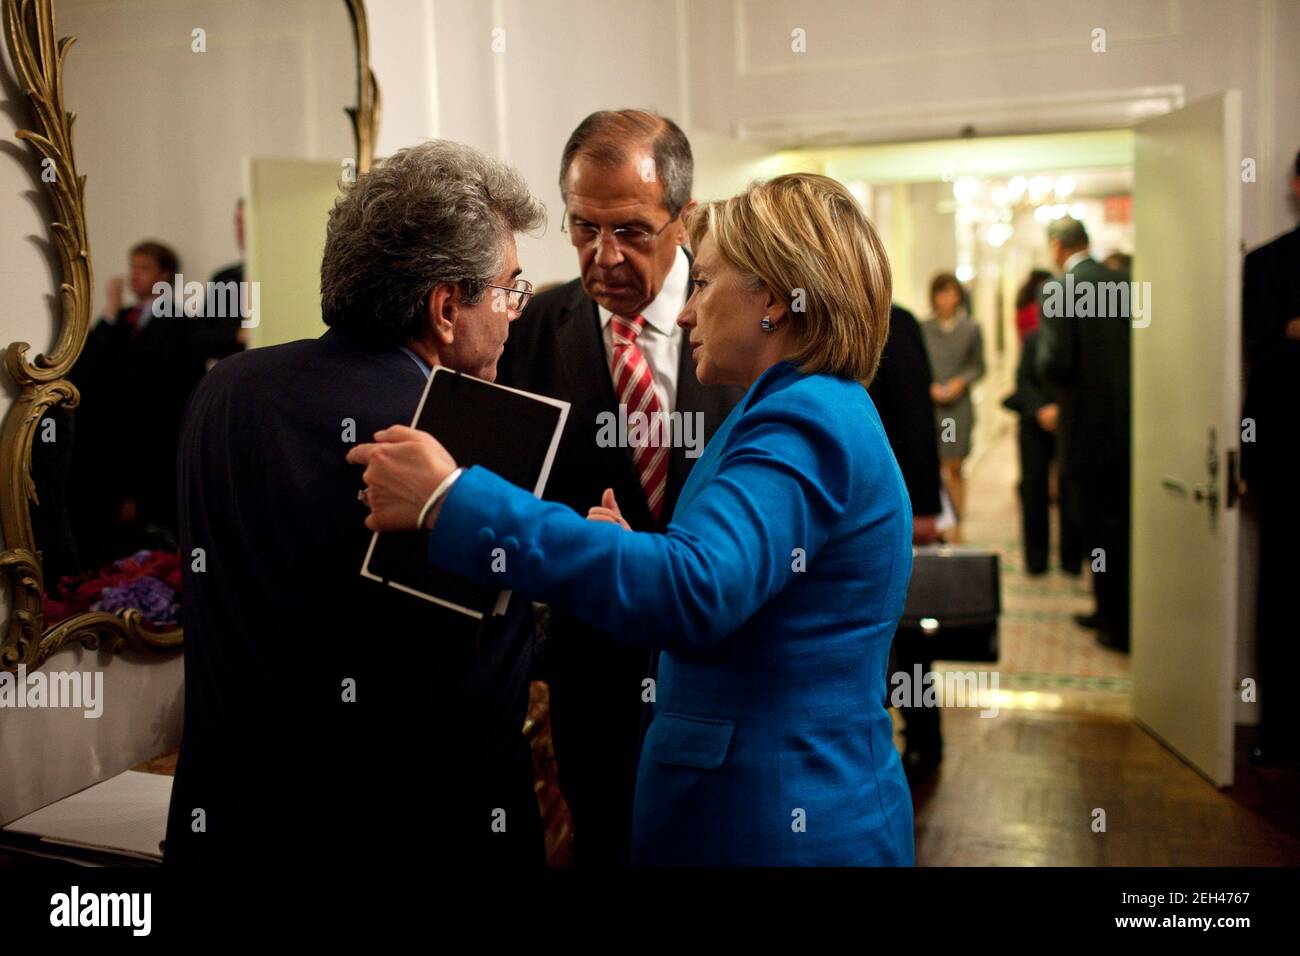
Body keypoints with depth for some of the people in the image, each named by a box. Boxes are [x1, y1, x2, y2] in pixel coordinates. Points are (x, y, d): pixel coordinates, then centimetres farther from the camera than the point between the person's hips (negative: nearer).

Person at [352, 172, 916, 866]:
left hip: (781, 827, -9)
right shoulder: (829, 413, 13)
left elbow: (692, 592, -35)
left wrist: (454, 500, -34)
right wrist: (632, 553, 5)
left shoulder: (806, 421, -19)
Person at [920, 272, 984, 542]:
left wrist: (961, 381, -7)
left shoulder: (971, 329, 4)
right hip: (928, 405, -1)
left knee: (955, 469, 3)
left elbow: (978, 366, 9)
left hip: (959, 405, 1)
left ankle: (957, 526, 10)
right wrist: (929, 387, -8)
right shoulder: (923, 329, 3)